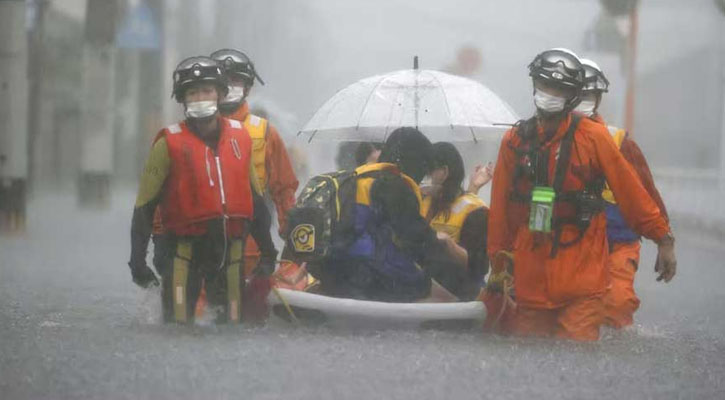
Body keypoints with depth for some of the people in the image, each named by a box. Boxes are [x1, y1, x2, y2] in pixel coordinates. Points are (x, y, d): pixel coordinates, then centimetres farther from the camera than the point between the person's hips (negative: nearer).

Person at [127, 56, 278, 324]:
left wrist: (268, 251, 17)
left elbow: (255, 199, 18)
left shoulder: (240, 137, 9)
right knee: (179, 321, -7)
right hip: (185, 248, -4)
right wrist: (138, 261, -7)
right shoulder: (170, 143, -4)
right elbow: (144, 207, -2)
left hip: (231, 249, 4)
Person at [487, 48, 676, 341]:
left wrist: (663, 239, 0)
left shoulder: (593, 137, -2)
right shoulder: (515, 141, 7)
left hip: (582, 271, -3)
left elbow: (631, 193, 0)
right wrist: (499, 258, 13)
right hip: (530, 275, 3)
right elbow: (501, 207, 11)